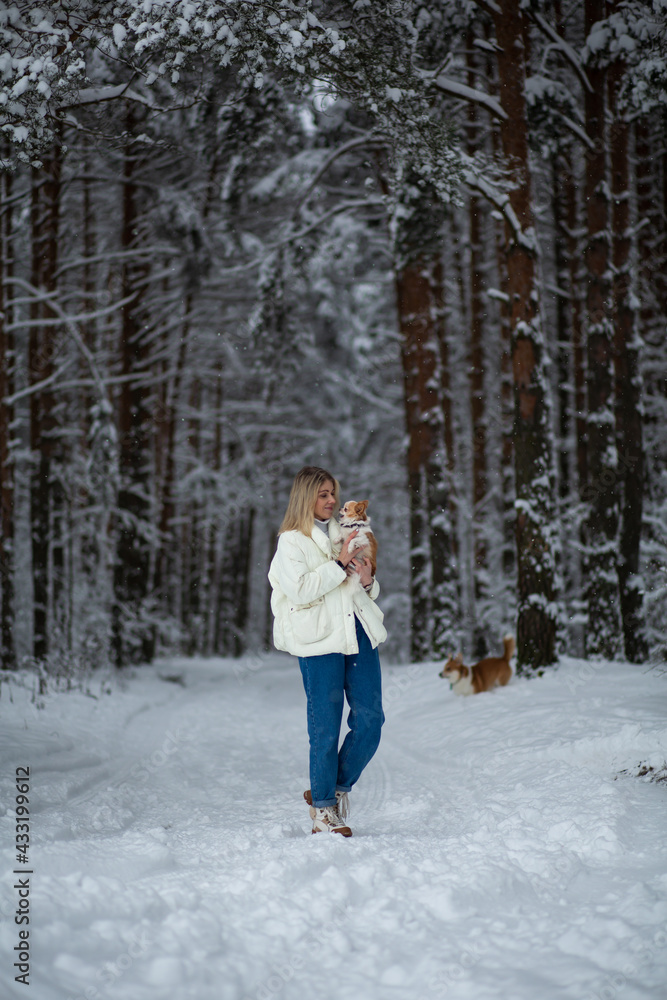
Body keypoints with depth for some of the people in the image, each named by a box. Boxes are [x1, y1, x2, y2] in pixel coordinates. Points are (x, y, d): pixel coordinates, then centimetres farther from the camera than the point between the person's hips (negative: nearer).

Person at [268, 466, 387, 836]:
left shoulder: (342, 534, 21)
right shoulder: (291, 541, 2)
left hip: (358, 632, 6)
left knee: (370, 718, -1)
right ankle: (323, 807, 9)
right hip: (319, 640, -6)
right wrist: (340, 564, -12)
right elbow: (301, 589, -13)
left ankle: (339, 788, 17)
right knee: (326, 727, -2)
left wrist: (367, 580, 4)